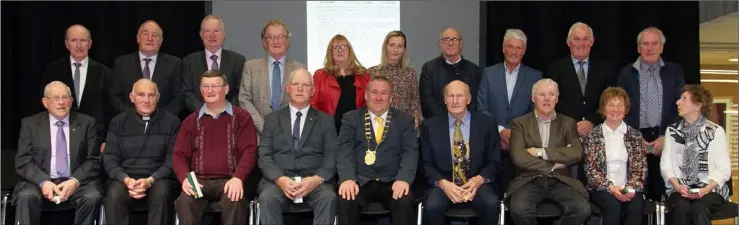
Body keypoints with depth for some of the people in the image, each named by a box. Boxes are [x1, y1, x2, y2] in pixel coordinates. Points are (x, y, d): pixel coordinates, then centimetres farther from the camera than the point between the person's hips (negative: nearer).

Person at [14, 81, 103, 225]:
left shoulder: (86, 123, 7)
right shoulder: (30, 124, 8)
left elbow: (93, 160, 3)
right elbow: (23, 162, 1)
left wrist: (75, 181, -16)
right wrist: (43, 182, -18)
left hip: (77, 181, 0)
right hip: (40, 181, 0)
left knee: (92, 197, -30)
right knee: (26, 196, -32)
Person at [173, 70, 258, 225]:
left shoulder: (242, 117, 10)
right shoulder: (191, 121, 18)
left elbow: (249, 151, 0)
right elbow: (179, 155, 11)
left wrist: (238, 178, -18)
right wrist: (185, 178, -11)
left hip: (230, 180, -2)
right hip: (199, 180, 2)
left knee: (234, 202, -35)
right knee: (184, 202, -31)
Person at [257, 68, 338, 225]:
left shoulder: (326, 120, 14)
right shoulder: (272, 119, 16)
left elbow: (332, 156, 4)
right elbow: (264, 156, 6)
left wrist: (317, 179, -16)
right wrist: (280, 179, -14)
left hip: (314, 180, 0)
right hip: (278, 179, 0)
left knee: (329, 197, -33)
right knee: (267, 198, -33)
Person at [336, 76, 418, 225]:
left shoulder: (405, 120, 12)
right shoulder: (351, 118, 12)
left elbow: (410, 152, 1)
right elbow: (345, 150, -1)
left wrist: (403, 179, -19)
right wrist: (347, 178, -20)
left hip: (391, 182, 0)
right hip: (359, 181, 0)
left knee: (405, 203, -31)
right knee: (346, 201, -31)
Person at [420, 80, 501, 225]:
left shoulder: (487, 124, 4)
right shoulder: (431, 126, 6)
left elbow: (495, 162, 5)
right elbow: (427, 164, 5)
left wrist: (479, 179, -15)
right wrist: (443, 183, -14)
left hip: (477, 183, 0)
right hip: (443, 184, 0)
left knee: (491, 204, -31)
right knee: (432, 206, -31)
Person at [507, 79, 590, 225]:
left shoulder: (568, 123, 13)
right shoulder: (520, 123, 8)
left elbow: (576, 154, -4)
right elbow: (518, 157, -7)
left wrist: (541, 152, -9)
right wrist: (553, 165, -5)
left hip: (560, 181, 2)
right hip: (529, 181, -2)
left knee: (583, 210, -27)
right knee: (519, 210, -33)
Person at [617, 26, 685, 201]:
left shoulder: (674, 72, 9)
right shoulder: (627, 73, 8)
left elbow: (681, 107, 4)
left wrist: (665, 137, -7)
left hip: (666, 138, 0)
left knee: (664, 192, -3)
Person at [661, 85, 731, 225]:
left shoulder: (716, 131, 2)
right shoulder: (672, 131, 9)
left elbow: (724, 169, -2)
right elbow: (666, 165, 3)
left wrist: (706, 190, -18)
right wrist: (677, 186, -15)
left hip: (711, 188, -1)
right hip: (679, 188, 1)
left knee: (699, 209, -34)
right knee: (682, 208, -32)